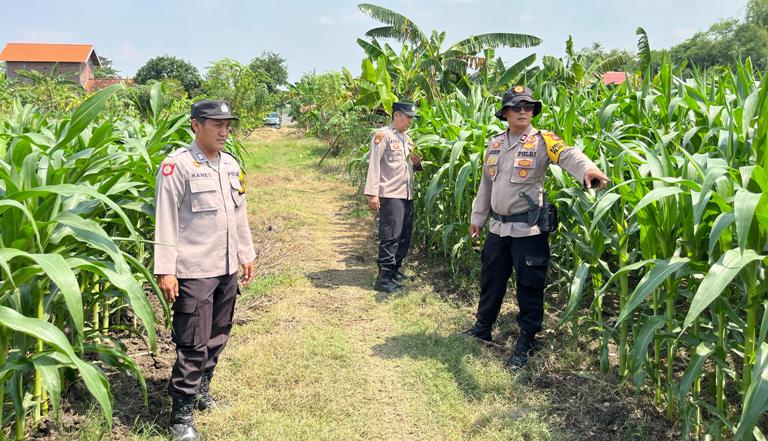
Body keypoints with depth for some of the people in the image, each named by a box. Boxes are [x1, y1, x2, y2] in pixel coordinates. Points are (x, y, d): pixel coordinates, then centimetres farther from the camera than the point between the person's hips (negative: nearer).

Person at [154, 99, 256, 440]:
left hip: (227, 269, 7)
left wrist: (246, 254, 18)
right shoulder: (178, 165, -11)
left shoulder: (231, 165, 11)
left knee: (217, 338, 17)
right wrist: (165, 271, -15)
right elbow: (166, 221, -13)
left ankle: (201, 388, 37)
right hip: (194, 271, -7)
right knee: (193, 345, -2)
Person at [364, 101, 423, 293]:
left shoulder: (407, 138, 19)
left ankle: (394, 269, 24)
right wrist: (372, 194, -18)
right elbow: (374, 164, -11)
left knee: (405, 235, 11)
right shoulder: (382, 135, -5)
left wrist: (417, 163, 1)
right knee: (391, 236, -9)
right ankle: (384, 278, -5)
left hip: (407, 194, 8)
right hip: (390, 194, -8)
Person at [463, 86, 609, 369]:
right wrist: (477, 218, 19)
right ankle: (482, 328, 36)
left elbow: (568, 155, -28)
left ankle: (526, 341, 20)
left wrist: (588, 169, -49)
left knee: (529, 285, 4)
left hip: (529, 229, -5)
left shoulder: (542, 141, -7)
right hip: (498, 226, 6)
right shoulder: (495, 144, 9)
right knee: (491, 280, 18)